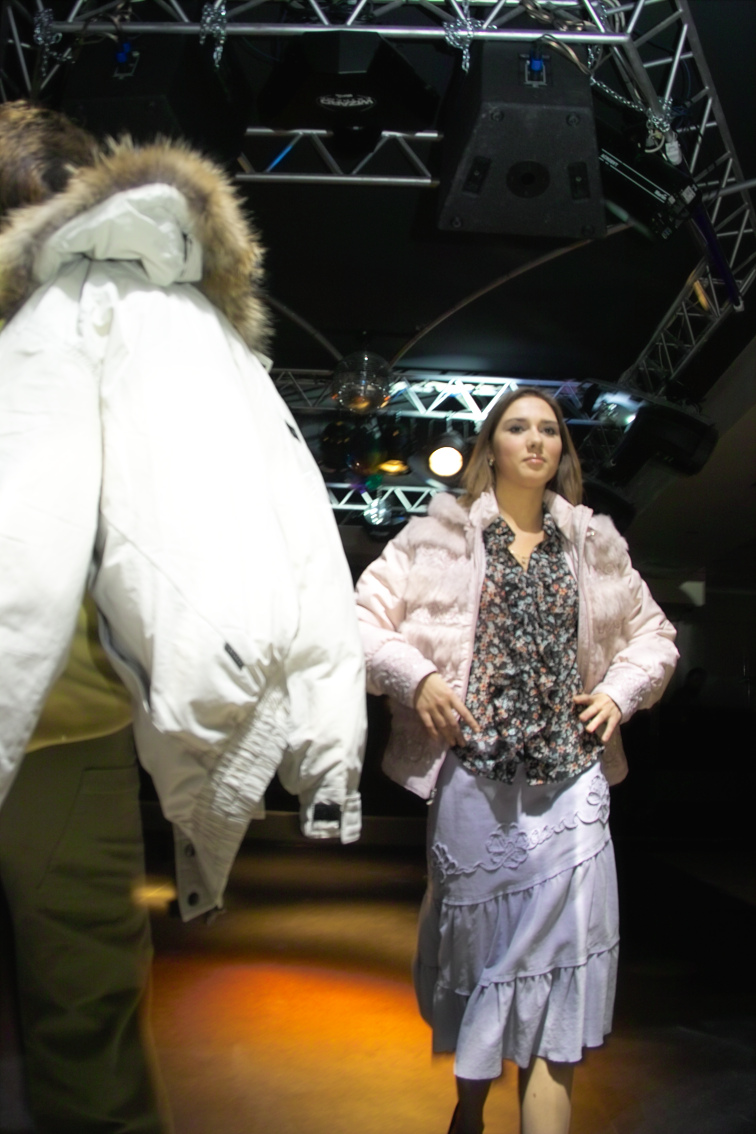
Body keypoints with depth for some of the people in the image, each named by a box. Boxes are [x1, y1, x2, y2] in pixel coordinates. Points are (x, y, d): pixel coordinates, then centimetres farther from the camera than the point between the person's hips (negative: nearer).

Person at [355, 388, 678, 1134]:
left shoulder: (592, 542, 12)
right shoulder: (442, 532, 4)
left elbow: (652, 632, 21)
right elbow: (363, 615, 2)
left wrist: (621, 689, 4)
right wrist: (415, 678, -11)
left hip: (570, 776, 2)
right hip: (474, 772, -2)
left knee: (560, 944, -3)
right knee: (476, 937, 10)